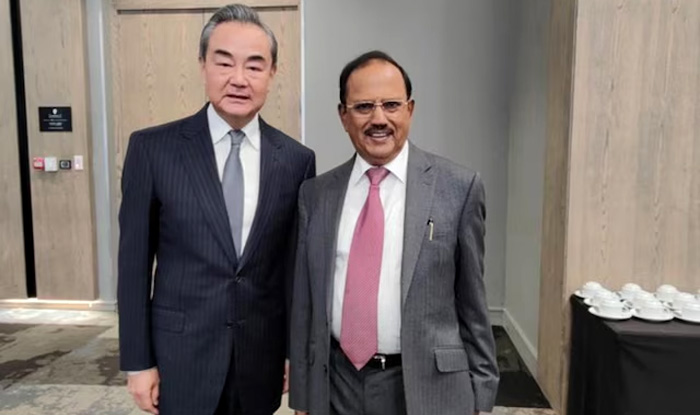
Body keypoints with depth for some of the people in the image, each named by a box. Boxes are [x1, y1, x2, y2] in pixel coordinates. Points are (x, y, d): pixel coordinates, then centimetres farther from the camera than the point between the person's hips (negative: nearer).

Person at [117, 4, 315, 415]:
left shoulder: (297, 159, -4)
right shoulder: (153, 148, -8)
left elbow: (299, 263, 2)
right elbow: (134, 261, -4)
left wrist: (298, 350, 7)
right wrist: (138, 361, -2)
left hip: (262, 357, 2)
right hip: (182, 354, -1)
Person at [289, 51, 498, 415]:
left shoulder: (458, 187, -8)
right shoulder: (315, 194, 0)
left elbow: (471, 302, -3)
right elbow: (304, 303, 3)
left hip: (427, 385, -2)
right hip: (336, 386, 3)